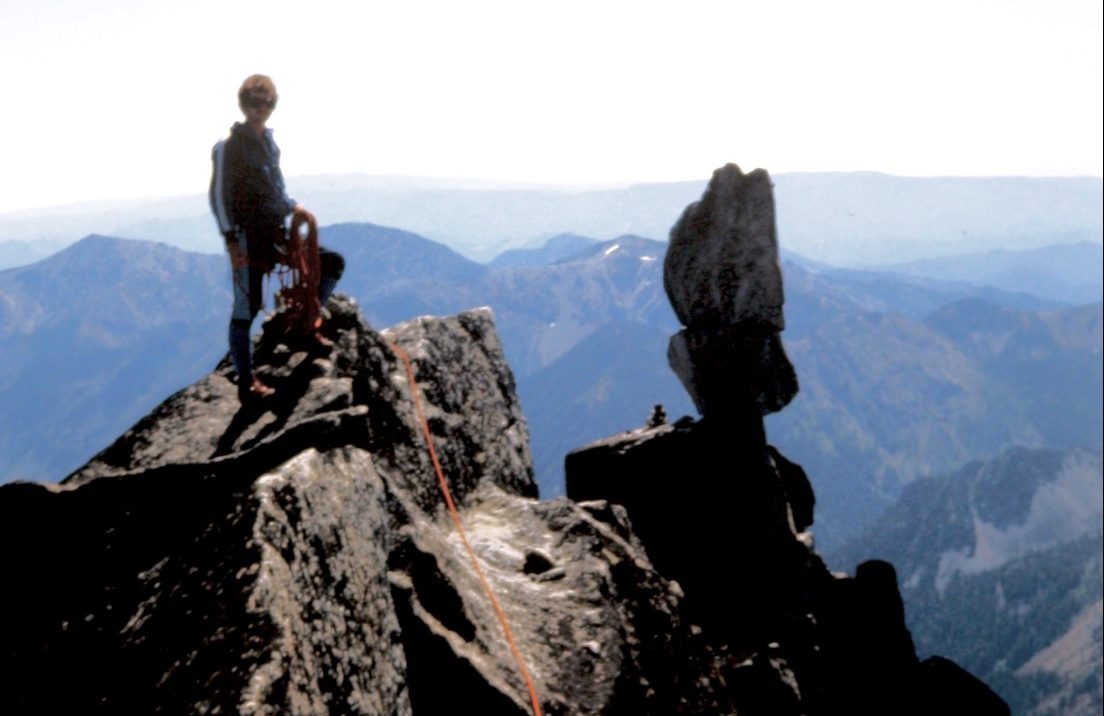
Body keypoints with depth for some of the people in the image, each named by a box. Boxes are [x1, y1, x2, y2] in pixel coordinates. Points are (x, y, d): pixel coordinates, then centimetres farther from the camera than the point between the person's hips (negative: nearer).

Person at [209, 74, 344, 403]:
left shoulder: (269, 142, 14)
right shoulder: (229, 147, -8)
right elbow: (220, 195, -12)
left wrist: (291, 206, 8)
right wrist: (231, 240, -18)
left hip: (276, 234, 8)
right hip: (247, 239, -8)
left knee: (332, 263, 8)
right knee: (246, 310, -4)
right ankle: (247, 384, 0)